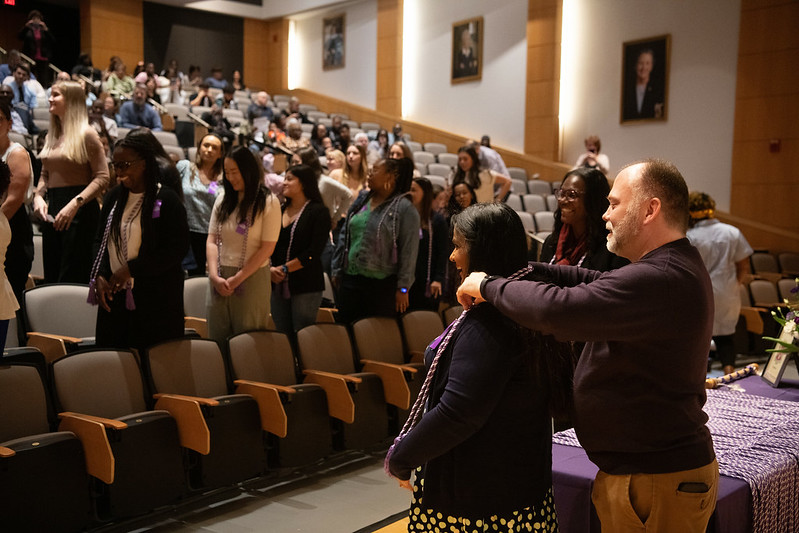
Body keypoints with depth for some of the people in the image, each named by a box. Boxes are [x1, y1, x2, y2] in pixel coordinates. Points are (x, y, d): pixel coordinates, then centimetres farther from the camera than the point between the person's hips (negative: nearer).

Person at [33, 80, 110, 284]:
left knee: (72, 278, -7)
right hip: (51, 210, 8)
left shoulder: (86, 134, -7)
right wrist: (38, 196, 2)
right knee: (51, 275, 11)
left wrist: (75, 203, -22)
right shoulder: (51, 136, 16)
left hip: (80, 211, -8)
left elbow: (102, 177, -13)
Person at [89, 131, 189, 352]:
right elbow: (100, 240, 16)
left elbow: (179, 248, -14)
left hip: (156, 300, -5)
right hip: (114, 295, 6)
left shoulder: (166, 199, -9)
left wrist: (131, 268, -16)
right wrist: (99, 276, 0)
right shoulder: (114, 197, 11)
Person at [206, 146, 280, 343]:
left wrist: (237, 279, -12)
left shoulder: (268, 202, -5)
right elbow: (212, 240, 7)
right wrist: (214, 276, -7)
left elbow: (267, 248, -9)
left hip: (252, 278, -4)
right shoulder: (222, 199, 10)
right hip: (219, 280, 4)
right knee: (217, 339, 7)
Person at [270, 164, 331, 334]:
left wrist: (285, 269, -12)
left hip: (306, 286, -5)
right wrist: (270, 268, -7)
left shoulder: (318, 212, -3)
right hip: (278, 285, 5)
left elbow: (314, 252, -12)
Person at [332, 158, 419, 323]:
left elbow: (409, 251, -10)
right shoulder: (361, 200, 11)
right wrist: (337, 270, 12)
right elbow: (344, 236, 16)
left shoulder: (405, 209, -8)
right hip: (350, 279, 6)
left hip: (383, 285, -6)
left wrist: (403, 288, -12)